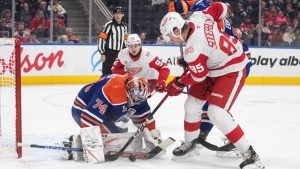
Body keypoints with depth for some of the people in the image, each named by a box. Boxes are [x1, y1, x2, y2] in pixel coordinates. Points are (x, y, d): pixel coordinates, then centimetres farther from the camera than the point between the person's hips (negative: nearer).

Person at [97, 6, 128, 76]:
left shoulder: (124, 26, 11)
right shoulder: (109, 25, -10)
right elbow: (101, 39, -13)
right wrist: (102, 53, -16)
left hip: (119, 54, 7)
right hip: (109, 54, -7)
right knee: (107, 74, -10)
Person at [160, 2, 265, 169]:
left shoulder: (193, 49, -30)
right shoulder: (197, 17, -11)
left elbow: (199, 76, -18)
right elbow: (219, 7, 2)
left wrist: (178, 84, -1)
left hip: (232, 71, -10)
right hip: (215, 68, 10)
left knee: (216, 113, -20)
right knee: (192, 103, 12)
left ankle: (250, 155, -16)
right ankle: (190, 142, 34)